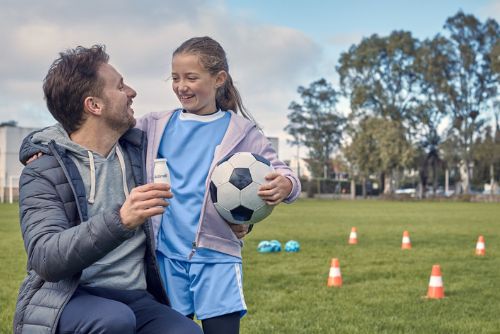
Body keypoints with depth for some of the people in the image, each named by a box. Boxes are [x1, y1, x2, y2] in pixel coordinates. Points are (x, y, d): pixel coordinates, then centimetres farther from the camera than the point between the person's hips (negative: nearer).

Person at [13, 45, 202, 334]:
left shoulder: (140, 147, 8)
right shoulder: (44, 170, -6)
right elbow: (45, 257, -20)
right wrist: (120, 221, -34)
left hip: (136, 300, 4)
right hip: (65, 301, -3)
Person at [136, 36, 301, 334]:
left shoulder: (240, 130, 1)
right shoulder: (156, 126, 8)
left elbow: (279, 172, -1)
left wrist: (285, 185, -24)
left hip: (216, 256, -2)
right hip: (165, 254, 3)